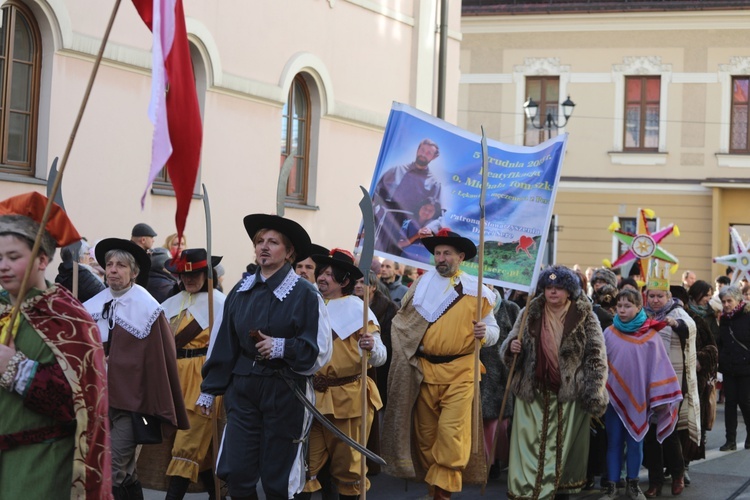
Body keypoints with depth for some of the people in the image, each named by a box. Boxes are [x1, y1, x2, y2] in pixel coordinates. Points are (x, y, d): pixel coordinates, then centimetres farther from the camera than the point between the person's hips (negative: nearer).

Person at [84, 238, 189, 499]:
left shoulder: (146, 308, -9)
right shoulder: (94, 305, 4)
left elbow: (161, 357, -8)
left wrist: (157, 404, -7)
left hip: (131, 397, -5)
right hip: (101, 395, 5)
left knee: (113, 474, -9)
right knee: (125, 472, 15)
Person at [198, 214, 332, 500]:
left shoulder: (304, 294, -6)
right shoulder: (241, 291, 8)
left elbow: (318, 349, -9)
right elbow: (225, 344, 13)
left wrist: (281, 347, -23)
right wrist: (210, 389, 13)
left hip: (284, 393, -4)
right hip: (243, 389, 4)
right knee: (237, 475, 0)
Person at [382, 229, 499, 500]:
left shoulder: (476, 290, 1)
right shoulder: (421, 285, 6)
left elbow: (493, 331, 4)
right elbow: (403, 323, 7)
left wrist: (484, 333, -17)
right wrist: (407, 354, -8)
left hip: (460, 372, -3)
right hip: (424, 370, 3)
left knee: (452, 432, -13)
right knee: (426, 433, 8)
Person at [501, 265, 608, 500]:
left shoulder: (585, 318, -1)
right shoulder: (530, 315, 6)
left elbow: (596, 357, -2)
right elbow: (509, 345, 11)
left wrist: (593, 395, -9)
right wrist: (512, 347, -14)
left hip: (570, 395, -1)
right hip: (532, 393, 2)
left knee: (564, 448, 5)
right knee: (530, 446, -1)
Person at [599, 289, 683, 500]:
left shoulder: (650, 335, -4)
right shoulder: (609, 333, 0)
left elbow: (658, 365, -4)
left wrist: (660, 397, -7)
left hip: (638, 398, -1)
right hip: (614, 396, 1)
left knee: (635, 442, 8)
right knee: (614, 443, 5)